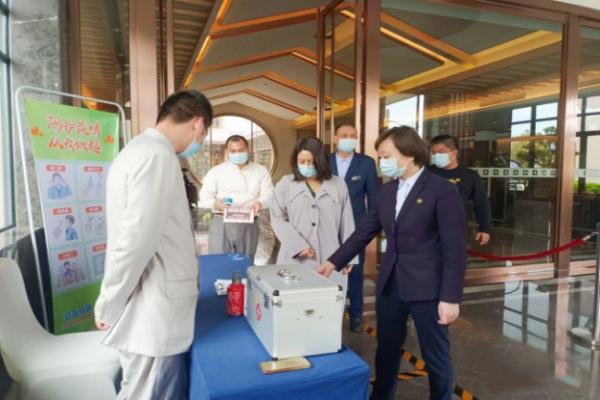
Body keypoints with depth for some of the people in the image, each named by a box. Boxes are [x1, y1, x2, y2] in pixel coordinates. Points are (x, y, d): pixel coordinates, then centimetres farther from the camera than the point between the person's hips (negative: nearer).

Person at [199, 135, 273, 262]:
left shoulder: (261, 171, 11)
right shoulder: (216, 171, 7)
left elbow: (268, 194, 4)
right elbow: (205, 196, 2)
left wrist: (259, 203, -20)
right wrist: (216, 203, -20)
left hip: (249, 224, 1)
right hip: (221, 223, -1)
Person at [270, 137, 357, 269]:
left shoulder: (338, 184, 9)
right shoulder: (285, 184, 7)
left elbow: (347, 223, 8)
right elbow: (278, 219, 2)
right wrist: (298, 246, -9)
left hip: (329, 260, 1)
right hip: (295, 260, 0)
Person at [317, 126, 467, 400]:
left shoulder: (442, 190, -12)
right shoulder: (386, 191, 7)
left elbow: (455, 249, -13)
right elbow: (364, 232, 11)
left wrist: (450, 297, -15)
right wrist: (334, 262, 5)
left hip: (426, 287, -5)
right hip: (389, 284, 6)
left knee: (436, 357, 11)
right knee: (386, 350, 18)